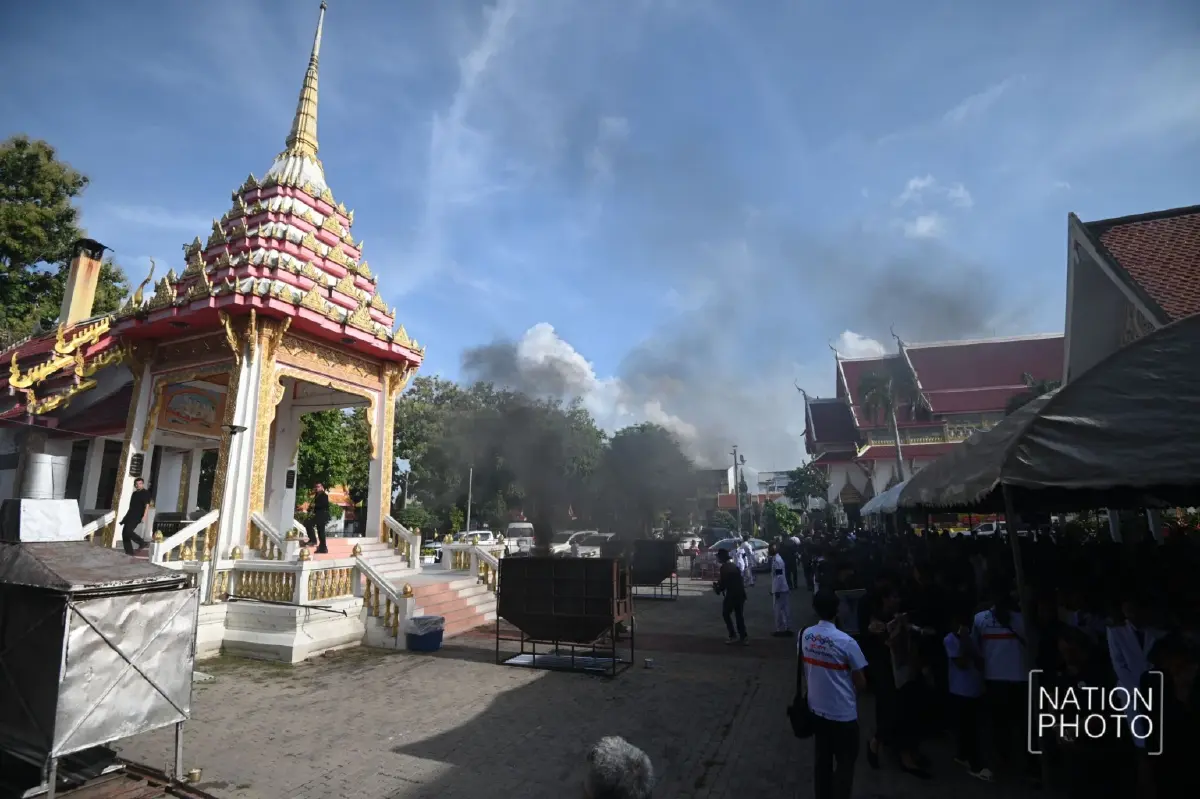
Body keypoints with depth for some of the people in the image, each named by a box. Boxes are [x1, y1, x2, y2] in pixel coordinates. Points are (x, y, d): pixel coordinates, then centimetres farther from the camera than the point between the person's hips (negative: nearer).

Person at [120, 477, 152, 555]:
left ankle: (142, 543, -4)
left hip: (137, 516, -8)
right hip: (130, 515, 8)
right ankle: (129, 551, 7)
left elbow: (147, 505, -15)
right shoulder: (135, 493, 17)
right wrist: (127, 516, 21)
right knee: (124, 533, 3)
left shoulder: (146, 493, -6)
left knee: (128, 531, -20)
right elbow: (132, 506, 22)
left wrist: (144, 516, -25)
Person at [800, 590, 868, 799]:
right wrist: (851, 694, 10)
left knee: (822, 759, 20)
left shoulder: (804, 635, -8)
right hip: (843, 713, -4)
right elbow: (861, 683, -11)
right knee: (845, 762, 16)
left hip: (817, 709, 5)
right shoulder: (846, 642, -22)